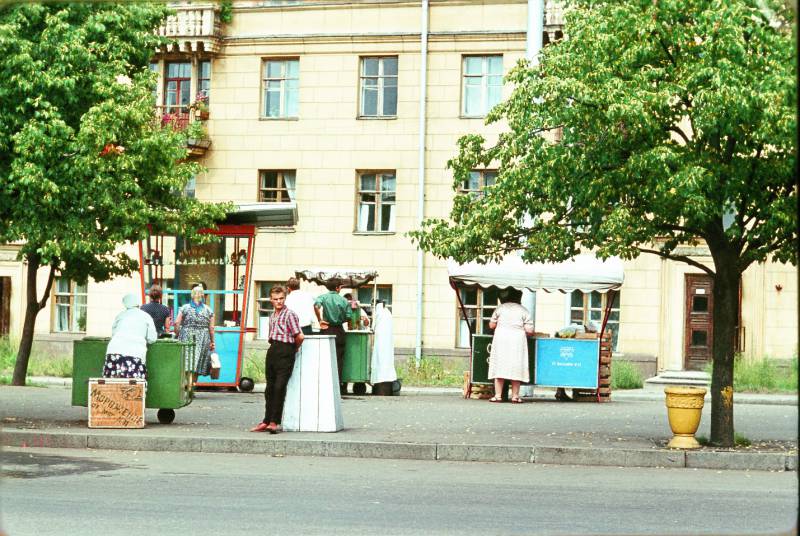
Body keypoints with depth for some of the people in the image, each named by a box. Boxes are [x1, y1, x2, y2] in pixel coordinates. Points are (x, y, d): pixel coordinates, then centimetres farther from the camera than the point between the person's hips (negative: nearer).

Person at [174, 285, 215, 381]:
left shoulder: (184, 308, 0)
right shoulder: (208, 310, 1)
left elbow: (176, 323, -5)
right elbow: (211, 328, 1)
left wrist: (178, 335, 8)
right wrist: (212, 342, 10)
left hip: (186, 338, -1)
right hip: (203, 340, 1)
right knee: (197, 364, 7)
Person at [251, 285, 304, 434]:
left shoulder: (290, 314, -8)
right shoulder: (272, 316, 17)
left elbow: (300, 336, -13)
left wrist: (294, 349, 2)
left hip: (285, 352, -8)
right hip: (272, 351, 8)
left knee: (279, 387, -10)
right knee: (270, 387, 10)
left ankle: (275, 422, -8)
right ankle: (267, 421, 17)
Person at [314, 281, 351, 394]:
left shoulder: (323, 297, -1)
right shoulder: (343, 300, 2)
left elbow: (316, 306, -22)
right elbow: (348, 317, 0)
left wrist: (320, 320, -13)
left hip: (327, 330, -1)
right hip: (339, 331, 1)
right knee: (338, 359, 6)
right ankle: (338, 384, 6)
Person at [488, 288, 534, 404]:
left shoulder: (500, 308, 4)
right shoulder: (523, 311, 2)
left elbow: (491, 325, 7)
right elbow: (529, 330, -5)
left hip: (501, 338, 0)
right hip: (518, 340, 0)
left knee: (499, 367, 3)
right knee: (516, 367, 5)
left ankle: (498, 395, -1)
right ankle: (515, 396, 3)